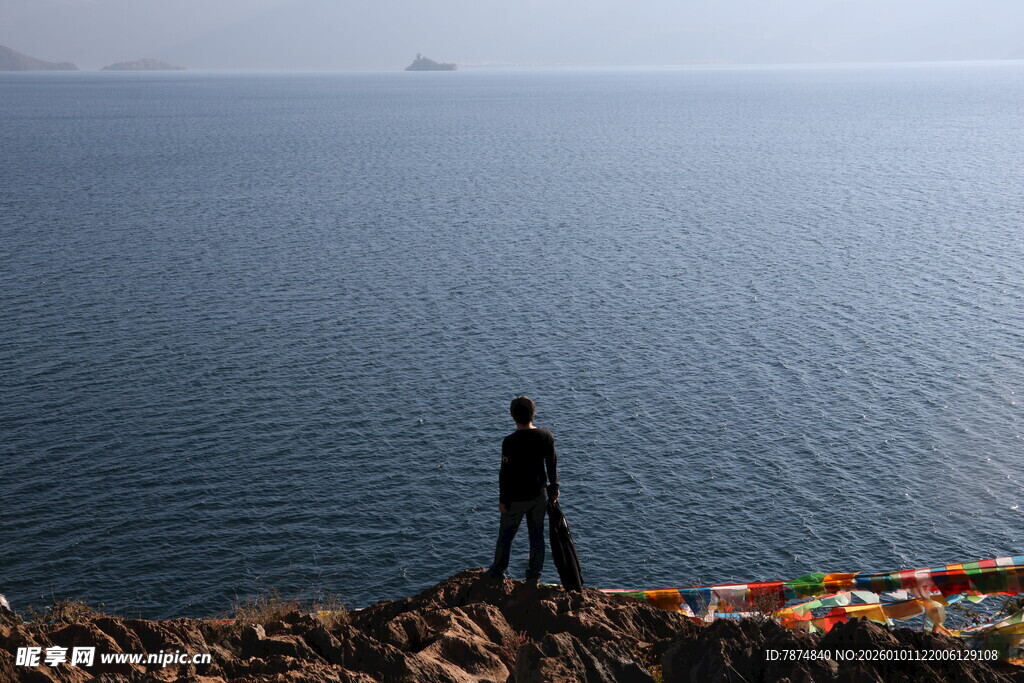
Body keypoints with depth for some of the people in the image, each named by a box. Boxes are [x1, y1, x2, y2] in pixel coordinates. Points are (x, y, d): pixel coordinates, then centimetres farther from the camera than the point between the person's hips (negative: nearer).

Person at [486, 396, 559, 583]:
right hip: (539, 495, 4)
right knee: (537, 534, 17)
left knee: (506, 534, 15)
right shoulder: (546, 436, -9)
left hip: (516, 497, -4)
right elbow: (552, 465, 1)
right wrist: (554, 488, 15)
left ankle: (497, 572, 29)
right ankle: (534, 575, 28)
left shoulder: (510, 442, -23)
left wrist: (503, 500, -6)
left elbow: (505, 473, -17)